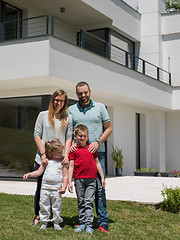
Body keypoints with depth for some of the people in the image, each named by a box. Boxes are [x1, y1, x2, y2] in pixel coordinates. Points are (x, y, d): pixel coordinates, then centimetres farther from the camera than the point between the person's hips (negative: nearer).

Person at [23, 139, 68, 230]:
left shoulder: (62, 162, 1)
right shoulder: (47, 161, 4)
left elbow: (65, 176, 2)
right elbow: (39, 172, 9)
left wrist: (64, 187, -8)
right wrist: (29, 174, -4)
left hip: (56, 188, -1)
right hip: (45, 187, 2)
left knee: (56, 206, 4)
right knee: (44, 205, 6)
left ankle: (56, 223, 18)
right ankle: (44, 222, 20)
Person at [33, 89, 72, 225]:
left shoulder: (68, 118, 9)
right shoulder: (43, 115, 6)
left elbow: (69, 138, 5)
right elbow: (37, 135, 2)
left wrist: (66, 155, -8)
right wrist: (43, 154, -8)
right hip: (43, 159, 0)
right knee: (41, 188, 7)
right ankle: (38, 215, 23)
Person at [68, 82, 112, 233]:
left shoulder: (100, 107, 8)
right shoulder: (71, 110, 11)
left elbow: (108, 128, 8)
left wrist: (98, 142, -6)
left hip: (97, 153, -2)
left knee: (99, 188, -5)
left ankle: (103, 222, 1)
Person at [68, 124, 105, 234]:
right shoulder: (74, 149, 4)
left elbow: (97, 163, 15)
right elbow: (71, 166, 2)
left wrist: (102, 178, 11)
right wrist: (70, 182, -3)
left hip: (91, 179, 1)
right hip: (79, 179, 0)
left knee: (89, 201, -2)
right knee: (81, 202, 10)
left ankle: (89, 224, 1)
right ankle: (82, 223, 20)